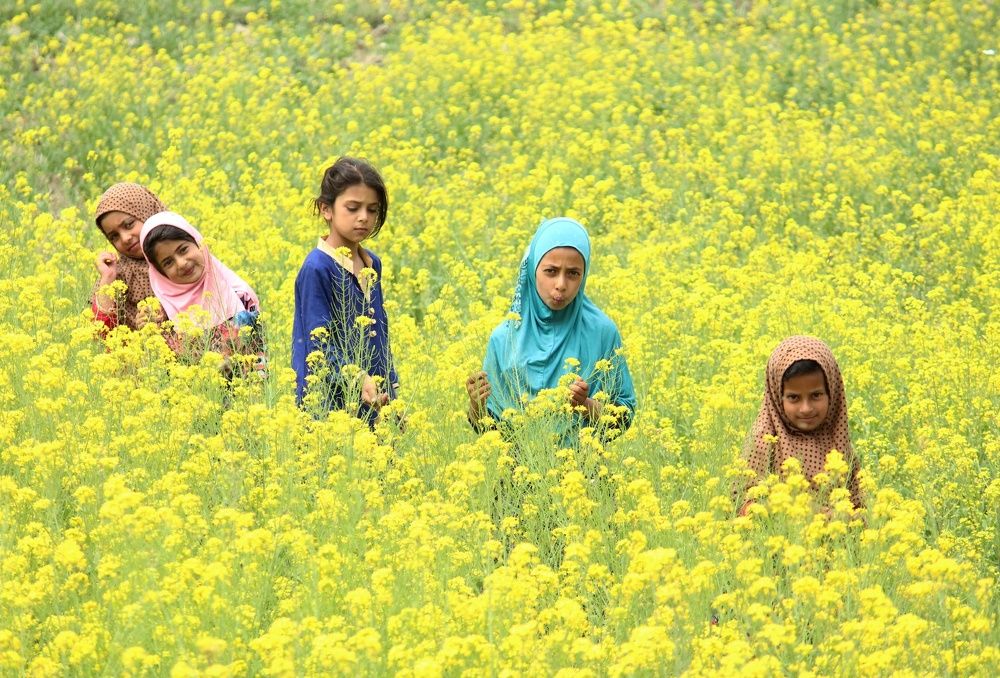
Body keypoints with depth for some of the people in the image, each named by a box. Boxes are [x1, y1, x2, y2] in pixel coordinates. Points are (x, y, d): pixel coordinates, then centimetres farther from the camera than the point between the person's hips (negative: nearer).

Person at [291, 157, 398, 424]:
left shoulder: (373, 265, 12)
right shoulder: (317, 269, -11)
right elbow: (320, 345, -15)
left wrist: (392, 396, 13)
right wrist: (357, 379, -30)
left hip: (375, 404, 7)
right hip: (330, 407, -7)